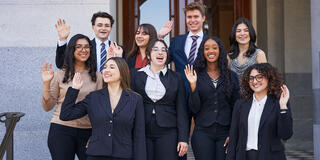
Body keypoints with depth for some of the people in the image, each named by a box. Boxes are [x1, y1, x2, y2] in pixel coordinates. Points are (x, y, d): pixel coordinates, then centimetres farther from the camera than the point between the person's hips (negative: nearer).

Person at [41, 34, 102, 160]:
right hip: (61, 130, -1)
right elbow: (47, 107, 3)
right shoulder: (60, 75, 2)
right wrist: (46, 84, -9)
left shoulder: (96, 76, 6)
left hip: (87, 131, 2)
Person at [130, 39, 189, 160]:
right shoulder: (136, 75, 8)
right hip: (142, 133, 0)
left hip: (167, 133, 0)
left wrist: (184, 138, 0)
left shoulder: (176, 78, 8)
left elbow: (181, 110, 6)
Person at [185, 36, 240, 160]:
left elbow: (236, 107, 7)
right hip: (203, 133, -1)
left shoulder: (231, 76, 6)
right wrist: (193, 85, -14)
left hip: (225, 132, 1)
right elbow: (194, 108, -2)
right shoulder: (197, 76, 3)